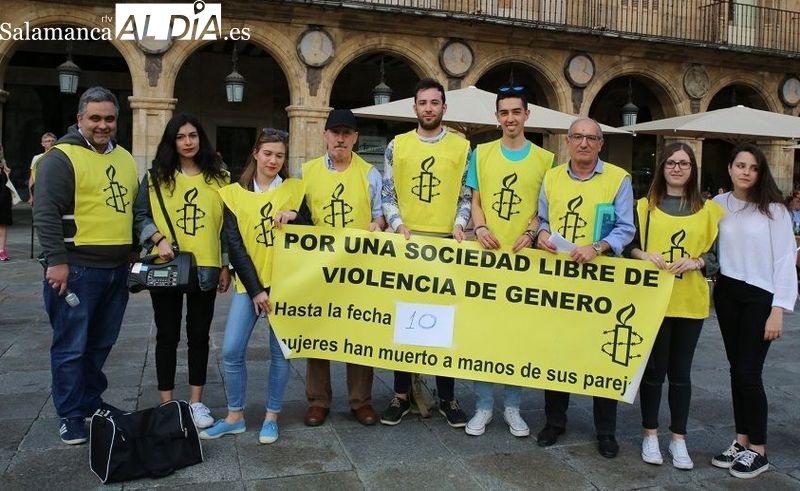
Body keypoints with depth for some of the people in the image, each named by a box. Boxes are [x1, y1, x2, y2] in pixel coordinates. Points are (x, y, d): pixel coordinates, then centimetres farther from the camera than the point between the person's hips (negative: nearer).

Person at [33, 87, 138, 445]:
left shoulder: (125, 158, 14)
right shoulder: (61, 157, -8)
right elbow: (45, 212, -14)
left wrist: (138, 251, 19)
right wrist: (56, 260, -19)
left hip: (117, 268, 7)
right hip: (77, 268, -7)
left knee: (101, 343, 17)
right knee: (71, 347, 3)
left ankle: (90, 401, 33)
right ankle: (71, 416, 16)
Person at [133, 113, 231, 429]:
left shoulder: (218, 178, 5)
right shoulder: (156, 177, 3)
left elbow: (226, 225, 7)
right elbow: (140, 215, 1)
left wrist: (226, 266, 5)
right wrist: (159, 239, -17)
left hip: (205, 268, 1)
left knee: (199, 336, 9)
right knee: (168, 336, 7)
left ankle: (196, 402, 21)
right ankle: (167, 404, 19)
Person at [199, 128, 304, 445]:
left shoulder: (295, 189, 4)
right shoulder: (234, 193, 4)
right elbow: (234, 245, -1)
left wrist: (295, 215, -17)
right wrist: (255, 289, -8)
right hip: (249, 283, 1)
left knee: (280, 352, 4)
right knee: (231, 350, -2)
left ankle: (271, 417, 19)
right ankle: (235, 416, 17)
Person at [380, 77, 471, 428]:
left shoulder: (462, 146, 7)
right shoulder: (397, 145, 8)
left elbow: (466, 195, 7)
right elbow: (387, 194, 7)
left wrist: (459, 224, -9)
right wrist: (397, 224, -8)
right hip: (406, 242, 1)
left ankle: (447, 397, 16)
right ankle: (401, 395, 18)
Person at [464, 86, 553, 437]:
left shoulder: (544, 158, 6)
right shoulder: (481, 154, 8)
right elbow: (474, 199, 10)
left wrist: (531, 233, -11)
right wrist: (480, 227, -9)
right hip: (486, 254, 0)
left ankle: (512, 407, 21)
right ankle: (483, 407, 15)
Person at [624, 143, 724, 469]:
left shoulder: (708, 210, 7)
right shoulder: (645, 206, 5)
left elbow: (717, 253, 7)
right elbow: (628, 246, 4)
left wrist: (696, 262, -11)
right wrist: (644, 256, -16)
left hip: (690, 302, 1)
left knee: (681, 371, 9)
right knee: (653, 368, 5)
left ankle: (678, 438, 22)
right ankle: (650, 434, 20)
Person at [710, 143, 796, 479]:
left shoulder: (773, 209, -8)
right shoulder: (718, 204, 3)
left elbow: (785, 261, -10)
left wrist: (778, 310, -14)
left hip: (760, 297, -4)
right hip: (726, 293, 4)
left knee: (749, 372, -4)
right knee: (736, 368, 10)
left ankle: (758, 451, 12)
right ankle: (741, 441, 23)